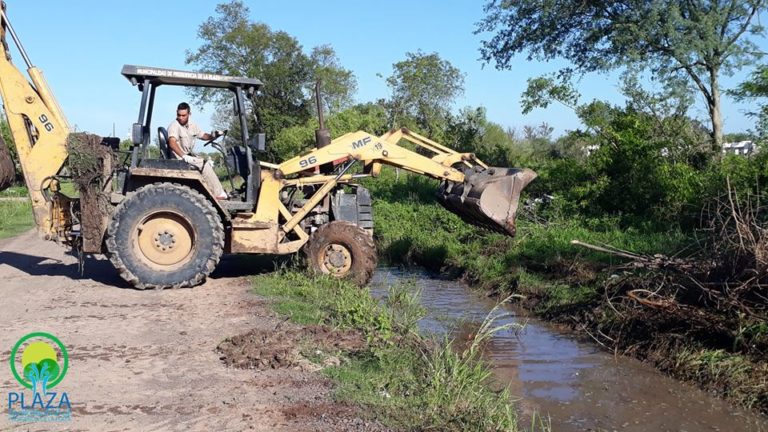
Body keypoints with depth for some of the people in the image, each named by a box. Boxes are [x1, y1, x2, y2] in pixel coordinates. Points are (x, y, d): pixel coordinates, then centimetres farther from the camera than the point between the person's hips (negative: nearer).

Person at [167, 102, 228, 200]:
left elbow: (202, 135, 24)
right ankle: (219, 195, -18)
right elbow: (172, 142, -32)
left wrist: (213, 136, 1)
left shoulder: (192, 125, 9)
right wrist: (184, 156, -45)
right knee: (205, 165, -21)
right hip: (179, 159, -9)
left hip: (190, 156, 9)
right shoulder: (174, 126, -16)